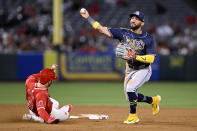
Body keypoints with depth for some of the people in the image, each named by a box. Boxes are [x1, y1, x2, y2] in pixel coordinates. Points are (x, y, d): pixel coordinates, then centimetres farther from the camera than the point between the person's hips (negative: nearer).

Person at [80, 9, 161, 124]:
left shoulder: (148, 39, -16)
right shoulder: (124, 33, -6)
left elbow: (151, 58, -22)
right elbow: (103, 29, -10)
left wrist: (136, 57, -35)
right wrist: (88, 17, -17)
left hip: (143, 70, -6)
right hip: (130, 69, 6)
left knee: (130, 88, -25)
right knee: (131, 96, 10)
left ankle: (133, 116, -9)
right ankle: (153, 100, 36)